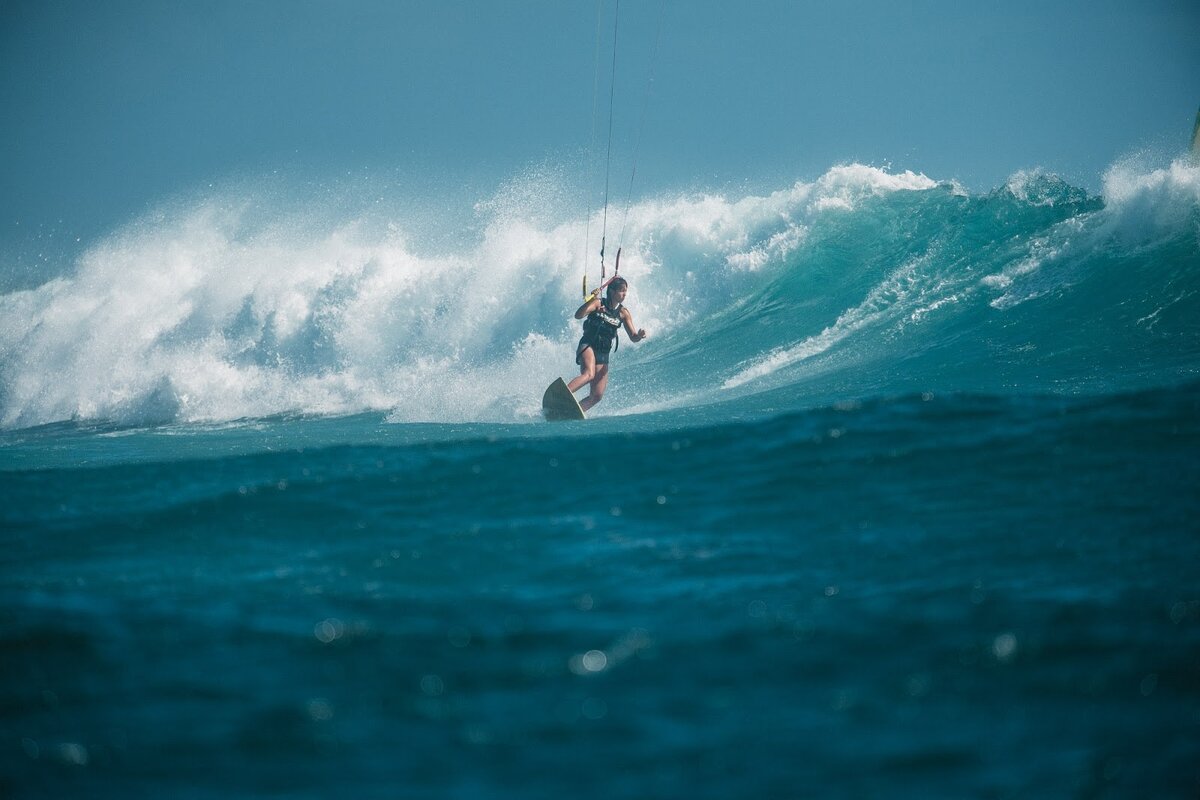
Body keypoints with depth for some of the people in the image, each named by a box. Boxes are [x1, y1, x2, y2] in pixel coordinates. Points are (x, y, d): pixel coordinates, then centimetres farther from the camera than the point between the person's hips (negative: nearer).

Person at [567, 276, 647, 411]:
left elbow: (633, 337, 4)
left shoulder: (624, 313, 7)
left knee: (597, 396, -4)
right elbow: (578, 315, -17)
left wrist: (639, 336, -20)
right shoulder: (598, 304, -3)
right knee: (589, 374, -35)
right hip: (587, 346, -5)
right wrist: (591, 301, -32)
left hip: (603, 354, 5)